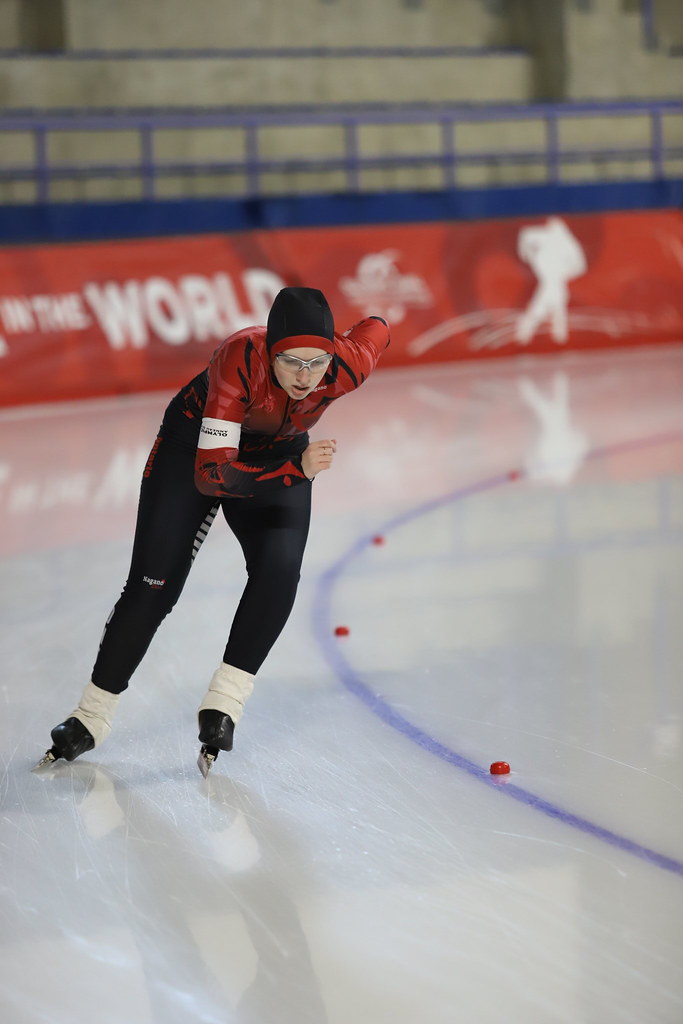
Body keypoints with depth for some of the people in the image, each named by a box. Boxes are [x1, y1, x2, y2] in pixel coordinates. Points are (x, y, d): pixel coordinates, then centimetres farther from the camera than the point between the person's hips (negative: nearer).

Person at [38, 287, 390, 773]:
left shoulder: (345, 368, -32)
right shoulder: (239, 362, -41)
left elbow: (376, 328, -6)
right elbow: (211, 474, -41)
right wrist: (297, 471, -49)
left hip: (279, 453, 3)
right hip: (195, 443, -3)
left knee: (279, 573, -23)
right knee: (153, 586, -3)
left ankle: (224, 704, -13)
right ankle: (93, 715, 13)